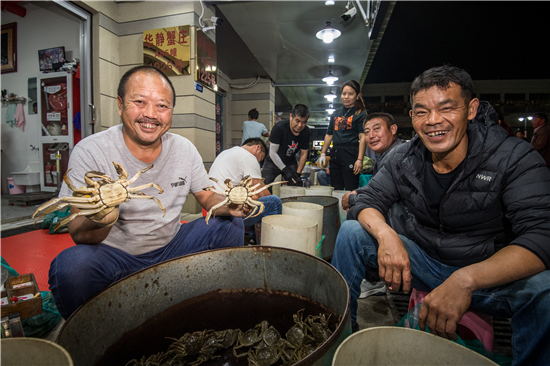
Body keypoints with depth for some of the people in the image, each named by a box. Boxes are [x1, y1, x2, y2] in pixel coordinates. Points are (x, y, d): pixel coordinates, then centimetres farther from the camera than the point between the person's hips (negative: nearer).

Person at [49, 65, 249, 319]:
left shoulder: (184, 149, -5)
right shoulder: (89, 152, -15)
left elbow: (207, 196, 3)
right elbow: (79, 234, -18)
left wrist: (229, 205, -20)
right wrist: (98, 222, -43)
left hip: (169, 247, 4)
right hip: (114, 255, -3)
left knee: (231, 225, -7)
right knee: (72, 264, -33)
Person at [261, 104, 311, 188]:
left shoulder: (306, 132, -13)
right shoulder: (279, 128, -26)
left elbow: (303, 154, -4)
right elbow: (273, 153, -22)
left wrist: (298, 174, -13)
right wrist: (285, 170, -26)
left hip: (290, 162, 3)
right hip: (273, 162, -3)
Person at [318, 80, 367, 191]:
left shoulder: (361, 113, 1)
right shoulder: (335, 114, 19)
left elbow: (362, 138, -8)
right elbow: (329, 135, 22)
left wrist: (360, 160, -17)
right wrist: (323, 153, 15)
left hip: (351, 154, -6)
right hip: (335, 154, 6)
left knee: (350, 190, -7)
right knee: (336, 190, 8)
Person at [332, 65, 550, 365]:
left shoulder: (515, 158, -16)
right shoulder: (403, 158, -5)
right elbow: (368, 202, -6)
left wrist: (466, 279, -43)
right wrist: (385, 234, -30)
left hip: (490, 274, -2)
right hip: (421, 260, 3)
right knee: (351, 232, -14)